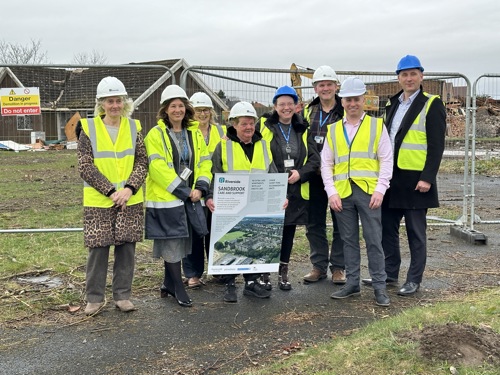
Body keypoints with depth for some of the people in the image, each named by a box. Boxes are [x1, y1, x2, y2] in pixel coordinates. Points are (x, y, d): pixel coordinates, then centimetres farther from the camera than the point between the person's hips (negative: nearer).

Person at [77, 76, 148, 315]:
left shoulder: (133, 128, 6)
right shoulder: (88, 129, -2)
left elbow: (142, 162, 3)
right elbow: (85, 166, -8)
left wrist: (129, 188, -13)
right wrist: (111, 191, -15)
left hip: (131, 201, 2)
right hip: (98, 202, -2)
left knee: (126, 248, 7)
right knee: (98, 249, 2)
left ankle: (122, 295, 21)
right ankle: (94, 298, 18)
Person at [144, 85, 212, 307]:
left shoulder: (195, 135, 11)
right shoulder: (156, 135, -7)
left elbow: (205, 162, 8)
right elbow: (158, 168, -16)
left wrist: (200, 187, -9)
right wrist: (184, 191, -18)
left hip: (188, 199, 6)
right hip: (165, 198, -5)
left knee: (178, 243, 12)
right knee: (171, 244, -2)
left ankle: (168, 284, 27)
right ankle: (178, 289, 8)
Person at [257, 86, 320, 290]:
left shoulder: (302, 130, 11)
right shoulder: (263, 126, 0)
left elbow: (314, 159, 5)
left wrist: (300, 173, -9)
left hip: (296, 191, 4)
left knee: (288, 232, 10)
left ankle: (283, 273, 22)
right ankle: (264, 273, 13)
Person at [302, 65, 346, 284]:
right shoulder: (307, 112, 10)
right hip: (314, 176, 3)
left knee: (341, 223, 5)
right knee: (314, 223, 8)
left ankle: (338, 267, 16)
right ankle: (319, 266, 21)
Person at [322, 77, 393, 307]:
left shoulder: (377, 126, 5)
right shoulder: (333, 130, 12)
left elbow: (386, 160, 1)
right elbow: (326, 164, 10)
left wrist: (380, 190, -8)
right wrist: (331, 192, -1)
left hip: (368, 191, -3)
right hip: (342, 193, 3)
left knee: (373, 240, -1)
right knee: (349, 240, 10)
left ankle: (379, 286, 8)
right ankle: (352, 283, 19)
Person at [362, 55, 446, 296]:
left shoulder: (432, 104, -5)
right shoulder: (392, 104, 14)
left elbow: (436, 145, -11)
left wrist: (427, 177, -17)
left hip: (415, 179, -6)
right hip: (391, 177, 6)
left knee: (416, 232, 4)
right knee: (387, 228, 12)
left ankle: (414, 280, 14)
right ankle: (389, 273, 25)